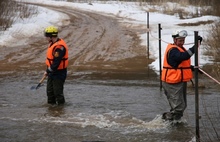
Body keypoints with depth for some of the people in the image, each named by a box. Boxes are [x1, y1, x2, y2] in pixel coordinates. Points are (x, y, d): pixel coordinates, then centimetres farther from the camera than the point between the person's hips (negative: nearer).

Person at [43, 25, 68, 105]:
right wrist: (48, 71, 16)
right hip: (52, 72, 10)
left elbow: (56, 62, -27)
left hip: (59, 73, -10)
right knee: (50, 90, 18)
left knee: (58, 91, -1)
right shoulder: (52, 44, 8)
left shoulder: (59, 47, -26)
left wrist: (49, 70, -15)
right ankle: (50, 103, 31)